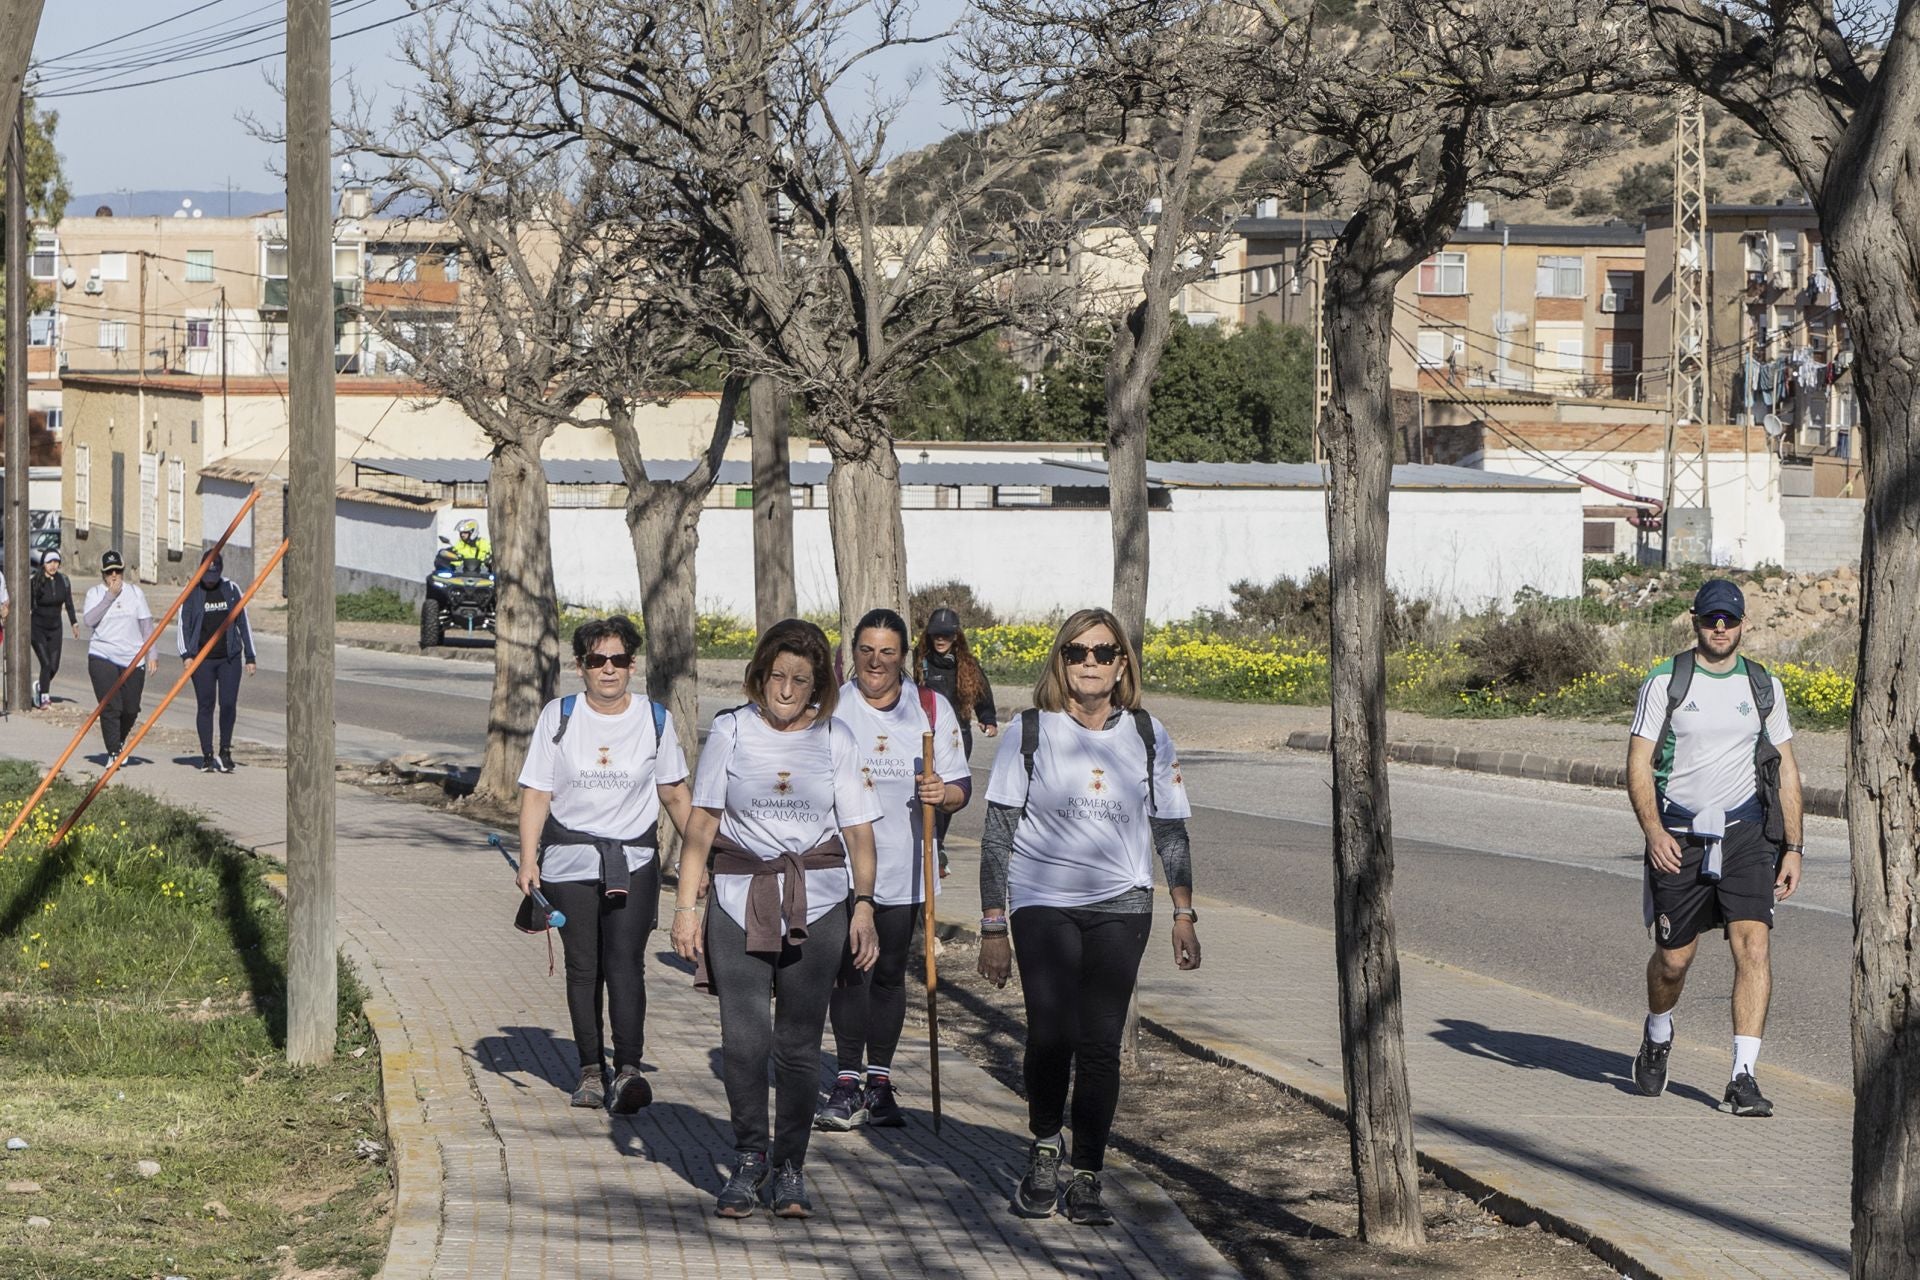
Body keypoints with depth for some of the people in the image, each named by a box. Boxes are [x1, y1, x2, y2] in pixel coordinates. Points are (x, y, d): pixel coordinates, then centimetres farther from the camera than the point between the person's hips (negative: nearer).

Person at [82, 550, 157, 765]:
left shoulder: (135, 592, 8)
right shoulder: (95, 593, 3)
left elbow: (146, 624, 8)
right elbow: (90, 619, -14)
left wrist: (151, 654, 2)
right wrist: (110, 596, -15)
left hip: (132, 658, 2)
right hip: (102, 657, -2)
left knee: (131, 709, 4)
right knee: (110, 707, -10)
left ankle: (119, 742, 31)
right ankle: (113, 752, -4)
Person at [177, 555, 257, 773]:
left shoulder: (232, 590, 7)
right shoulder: (191, 593, 2)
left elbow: (243, 623, 11)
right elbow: (183, 626, 0)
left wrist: (249, 657, 9)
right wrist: (186, 655, -14)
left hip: (230, 658, 1)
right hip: (202, 659, -1)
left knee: (228, 704, -8)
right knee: (206, 705, -1)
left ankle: (225, 751, 7)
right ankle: (207, 756, 6)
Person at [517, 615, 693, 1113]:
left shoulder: (654, 719, 5)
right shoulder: (558, 717, 2)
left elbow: (674, 794, 15)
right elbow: (536, 793, 2)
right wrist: (528, 861, -7)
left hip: (634, 859, -1)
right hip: (571, 860, 1)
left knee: (626, 963, -14)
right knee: (583, 968, 4)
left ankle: (627, 1068, -22)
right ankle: (590, 1069, 12)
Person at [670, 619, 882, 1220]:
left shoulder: (835, 740, 5)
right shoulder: (731, 731, 4)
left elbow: (858, 831, 7)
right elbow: (702, 823, 5)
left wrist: (864, 904, -4)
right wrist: (686, 905, 1)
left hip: (816, 902, 0)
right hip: (740, 899, 0)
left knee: (798, 1041, 1)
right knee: (744, 1039, -7)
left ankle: (789, 1165, 14)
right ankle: (750, 1157, 12)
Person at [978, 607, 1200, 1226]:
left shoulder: (1148, 736, 7)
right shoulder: (1030, 733, 1)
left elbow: (1170, 830, 14)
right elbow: (999, 834, 3)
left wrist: (1184, 915, 8)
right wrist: (993, 926, -1)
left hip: (1119, 908, 2)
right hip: (1043, 903, -2)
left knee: (1101, 1042, -5)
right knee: (1051, 1034, -16)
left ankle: (1087, 1177, 6)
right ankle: (1043, 1152, 8)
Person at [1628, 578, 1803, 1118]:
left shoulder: (1764, 686, 7)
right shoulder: (1665, 682, -1)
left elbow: (1785, 768, 12)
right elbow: (1638, 762, -5)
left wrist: (1793, 847, 5)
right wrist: (1653, 831, -19)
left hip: (1745, 831, 1)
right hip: (1678, 835, -1)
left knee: (1753, 945, -16)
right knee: (1674, 957, 6)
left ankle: (1743, 1078, -16)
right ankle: (1658, 1036, 40)